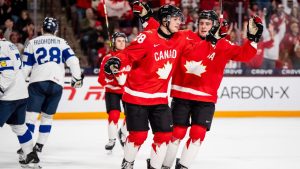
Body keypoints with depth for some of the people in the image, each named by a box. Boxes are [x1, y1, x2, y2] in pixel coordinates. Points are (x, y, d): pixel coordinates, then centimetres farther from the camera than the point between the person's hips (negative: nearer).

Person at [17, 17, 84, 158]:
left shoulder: (32, 43, 11)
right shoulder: (61, 43, 14)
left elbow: (25, 67, 8)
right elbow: (72, 60, 5)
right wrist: (77, 78, 16)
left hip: (37, 82, -2)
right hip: (57, 84, 2)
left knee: (31, 114, -2)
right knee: (47, 115, 14)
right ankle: (39, 145, 12)